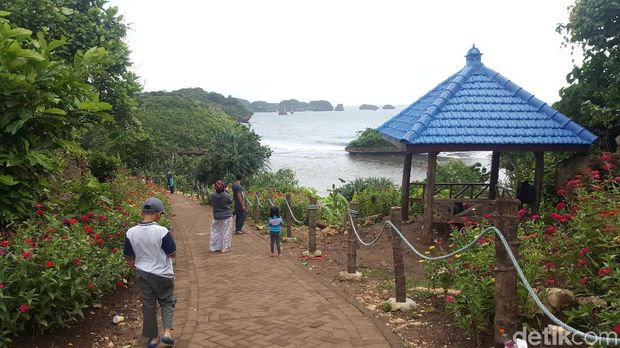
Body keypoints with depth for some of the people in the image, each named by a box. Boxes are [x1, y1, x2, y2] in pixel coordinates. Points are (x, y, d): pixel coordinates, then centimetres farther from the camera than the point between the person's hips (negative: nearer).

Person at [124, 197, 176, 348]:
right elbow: (172, 254, -11)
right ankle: (167, 331, 4)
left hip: (142, 274, 3)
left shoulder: (130, 233, -9)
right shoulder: (162, 232, -21)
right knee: (167, 302, 18)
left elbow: (129, 258, 1)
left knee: (148, 305, 16)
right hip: (162, 274, -3)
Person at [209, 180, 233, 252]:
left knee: (216, 232, 16)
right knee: (226, 232, 8)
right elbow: (231, 201, 2)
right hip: (227, 217, -3)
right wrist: (226, 191, 5)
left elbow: (212, 204, 6)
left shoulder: (212, 195, -11)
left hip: (217, 217, 3)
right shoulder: (226, 195, -18)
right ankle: (224, 248, 12)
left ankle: (214, 247, 20)